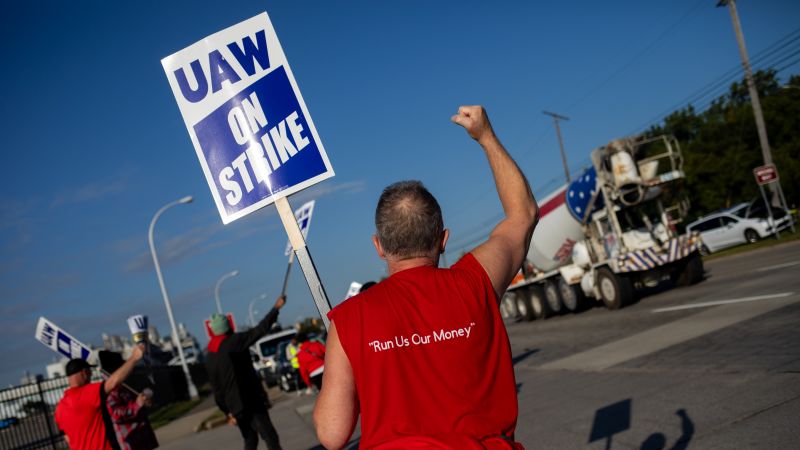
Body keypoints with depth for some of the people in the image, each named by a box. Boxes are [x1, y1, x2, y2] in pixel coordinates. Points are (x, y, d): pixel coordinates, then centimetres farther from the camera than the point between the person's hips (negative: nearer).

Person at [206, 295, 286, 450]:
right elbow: (259, 330, -12)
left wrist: (227, 411, 16)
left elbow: (217, 388, 12)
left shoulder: (210, 358, 10)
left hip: (235, 407, 6)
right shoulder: (235, 342, -8)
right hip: (251, 400, -6)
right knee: (269, 436, -7)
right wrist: (276, 308, -5)